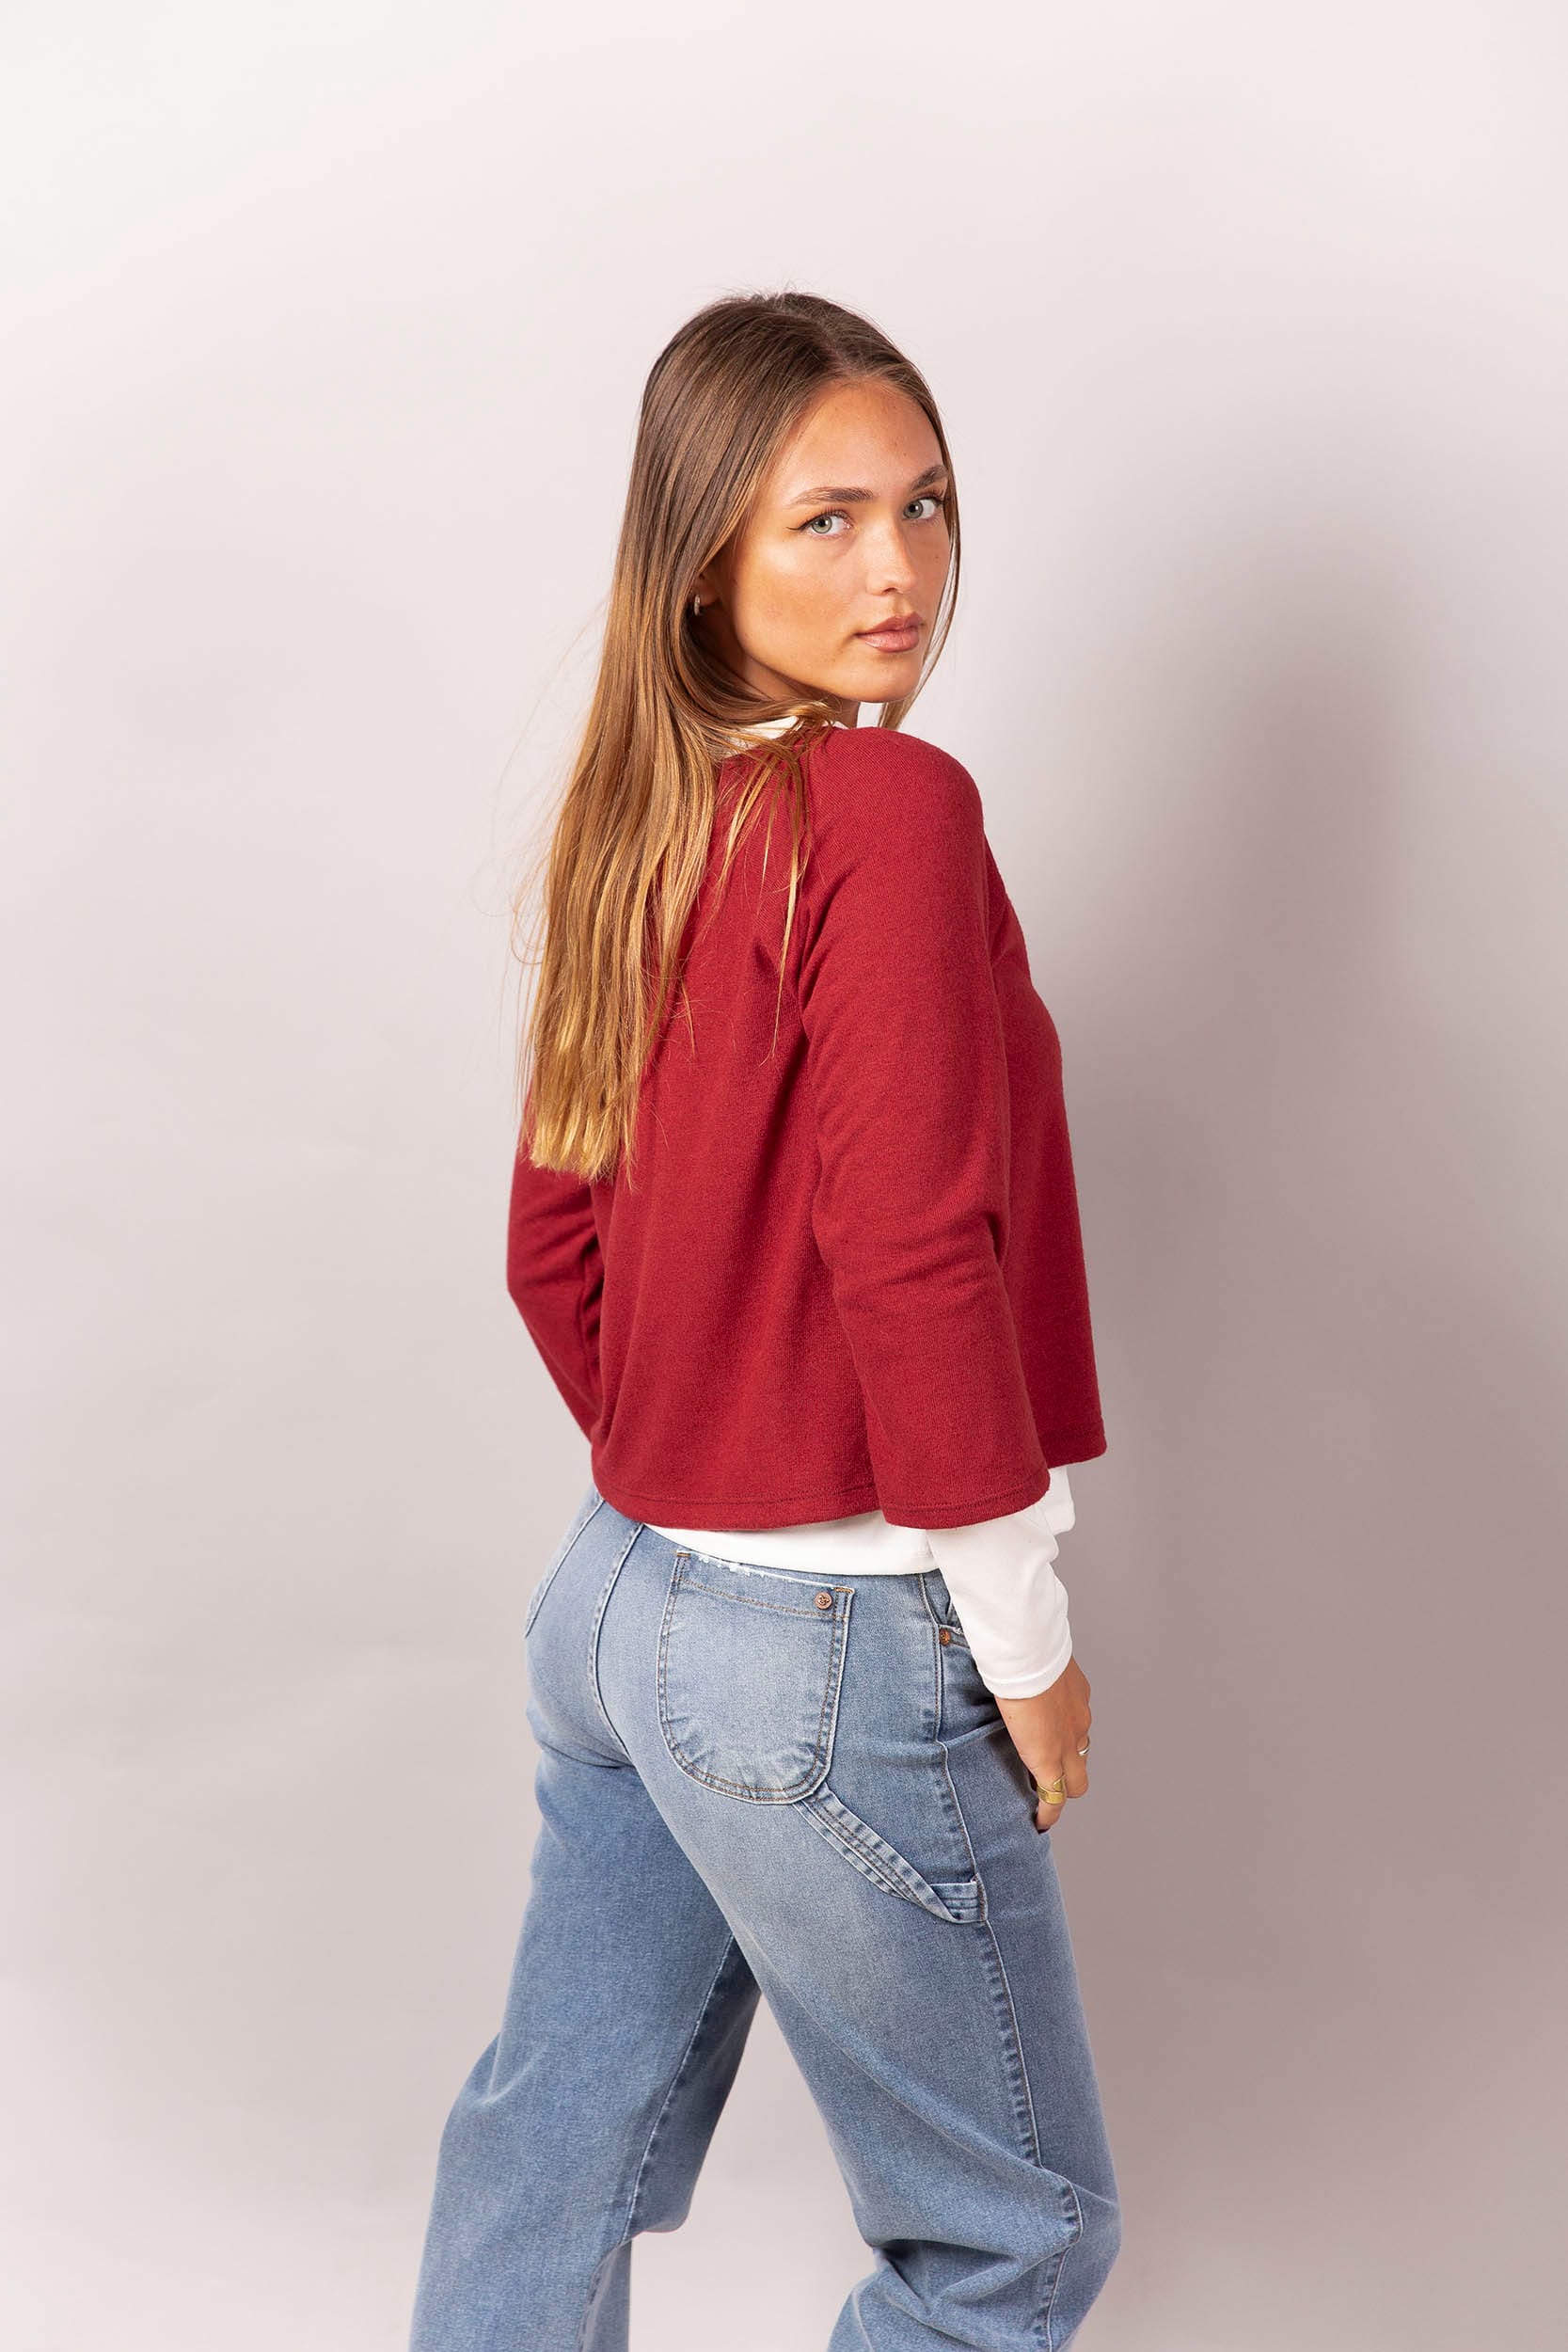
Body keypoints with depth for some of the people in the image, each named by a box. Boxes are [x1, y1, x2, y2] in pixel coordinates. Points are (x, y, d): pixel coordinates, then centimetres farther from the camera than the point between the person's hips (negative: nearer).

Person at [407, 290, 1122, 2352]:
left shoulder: (639, 829, 6)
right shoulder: (893, 811, -17)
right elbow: (910, 1247, -23)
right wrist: (1025, 1639, -13)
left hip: (613, 1592, 8)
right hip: (833, 1657, -8)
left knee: (559, 2155, 21)